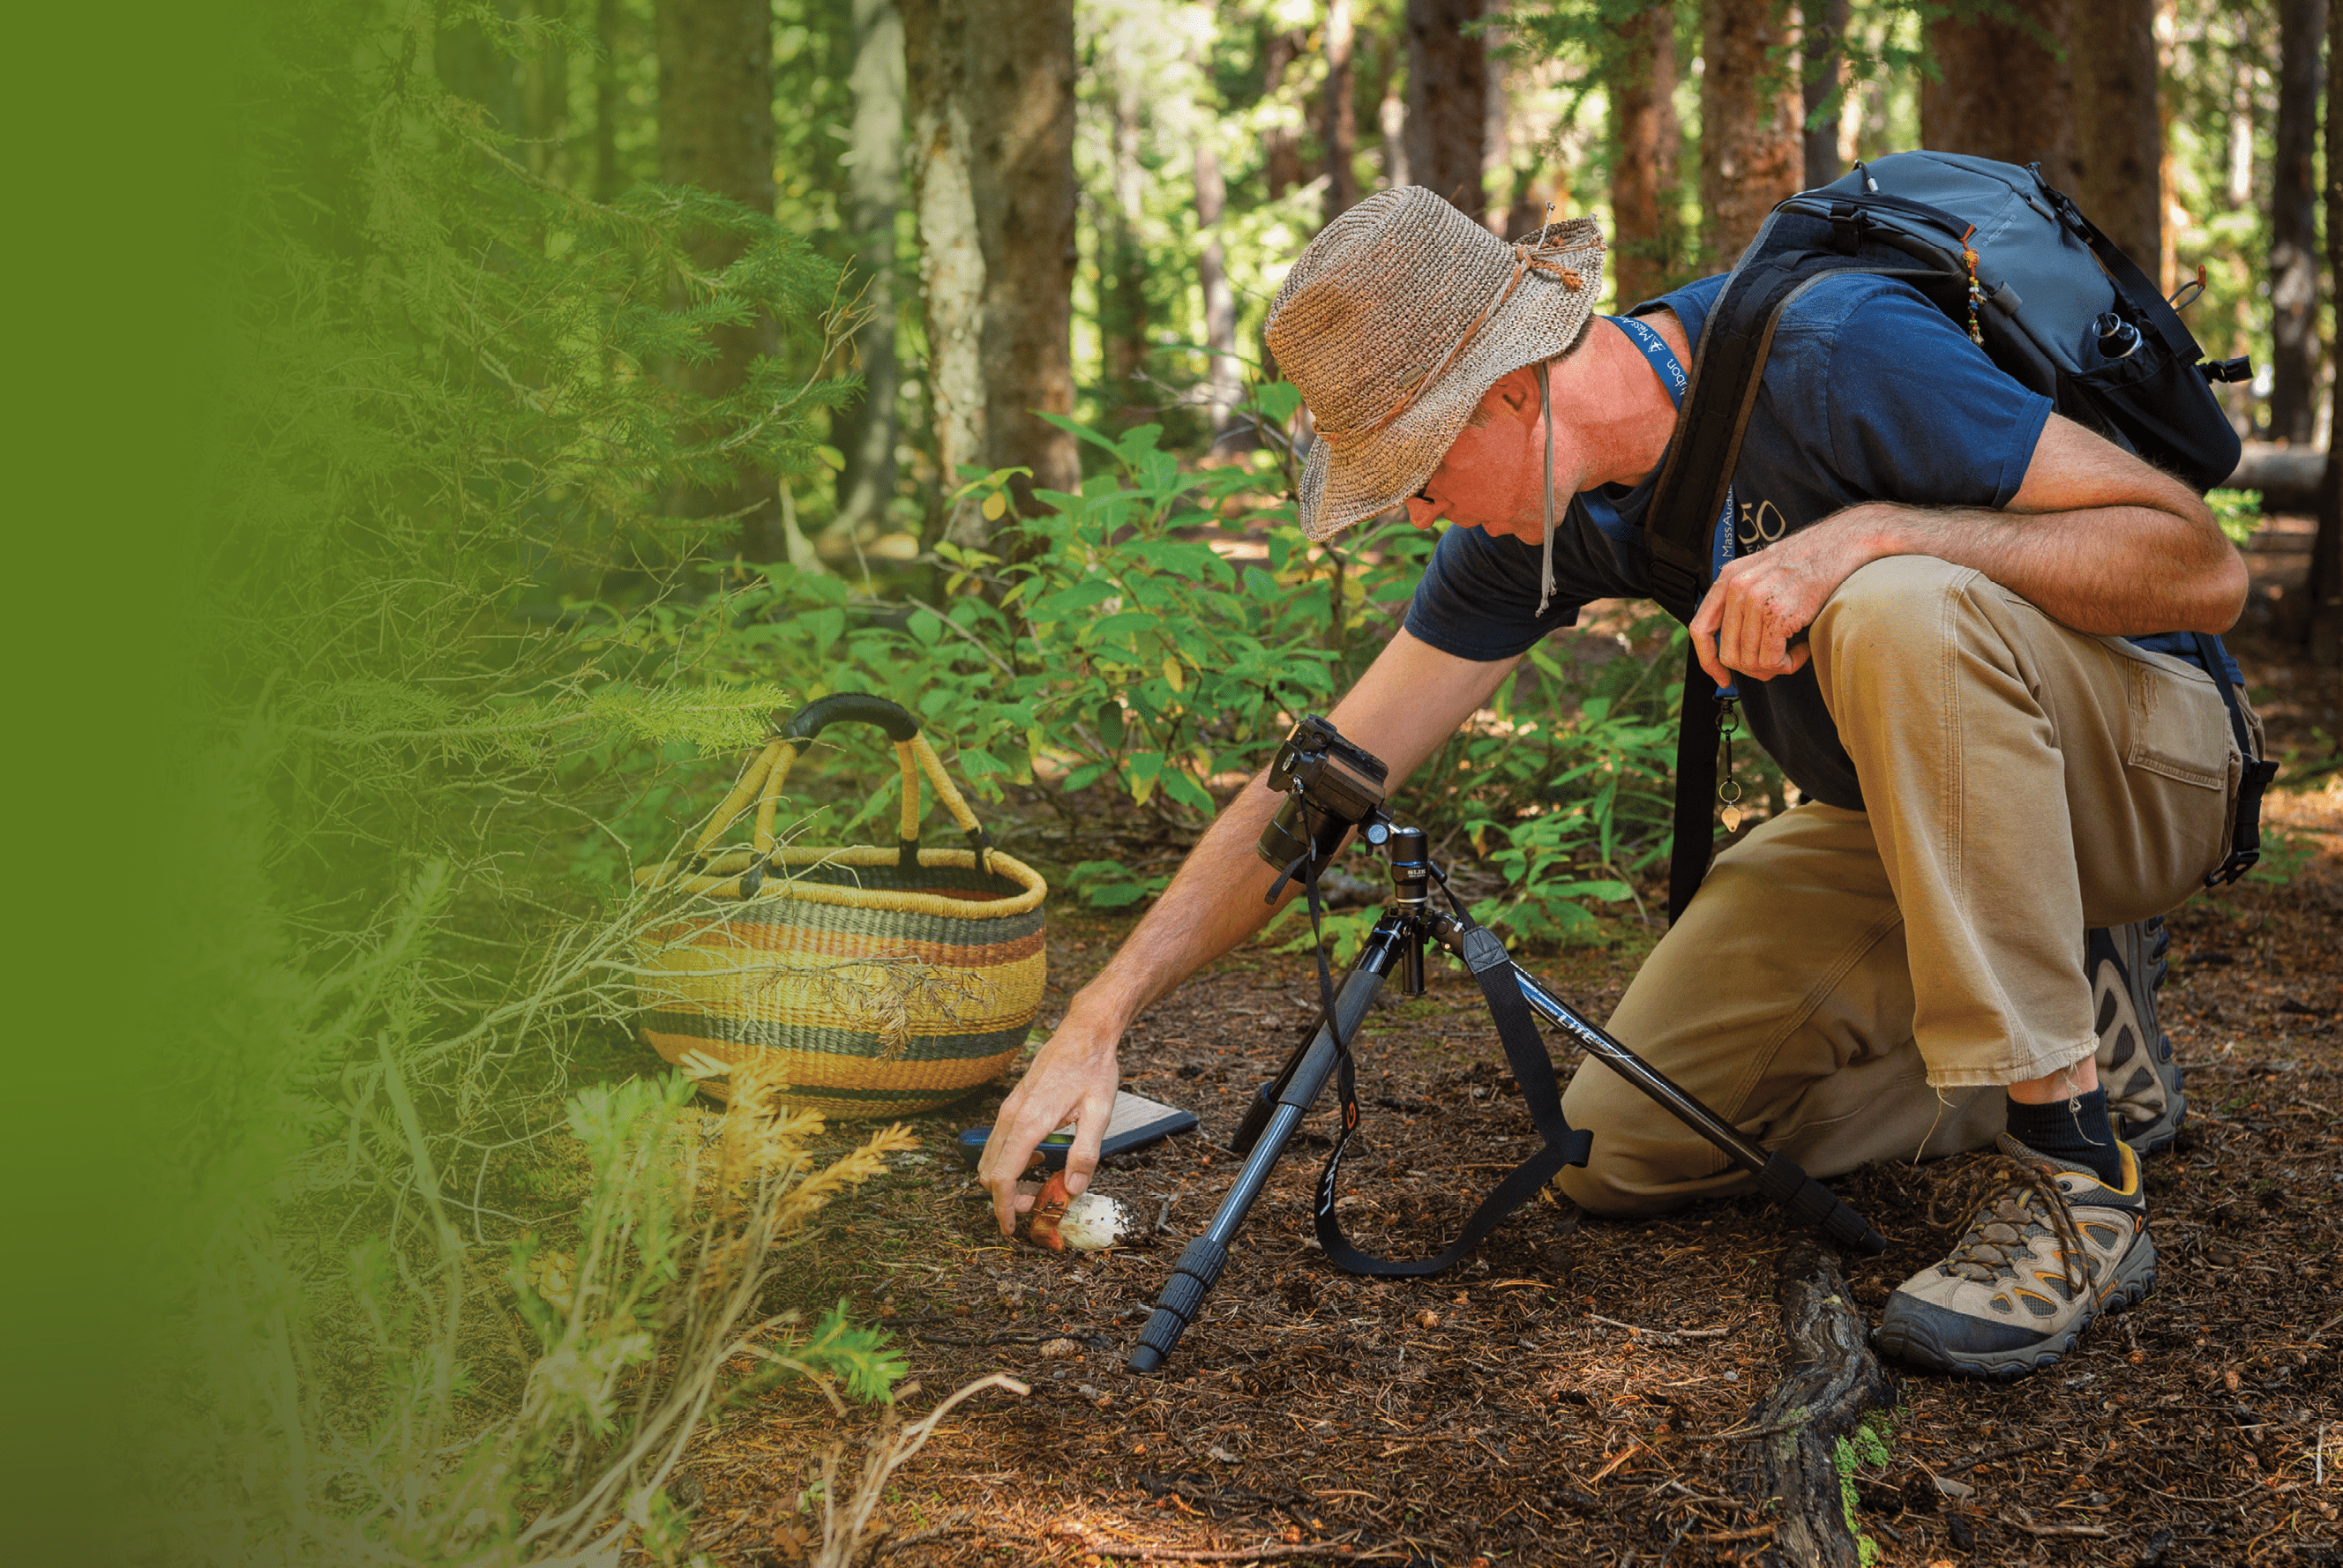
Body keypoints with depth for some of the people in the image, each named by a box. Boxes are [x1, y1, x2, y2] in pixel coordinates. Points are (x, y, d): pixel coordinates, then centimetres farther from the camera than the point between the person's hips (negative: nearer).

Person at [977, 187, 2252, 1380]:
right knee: (1618, 1151, -2)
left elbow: (2203, 571, -28)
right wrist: (1096, 1022, -8)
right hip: (1897, 823, 7)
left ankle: (2077, 1179, -28)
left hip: (2138, 769, -6)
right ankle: (2079, 1037, 11)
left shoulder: (1836, 357, -28)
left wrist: (1875, 534, -39)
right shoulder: (1540, 516, -8)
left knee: (1898, 612, -38)